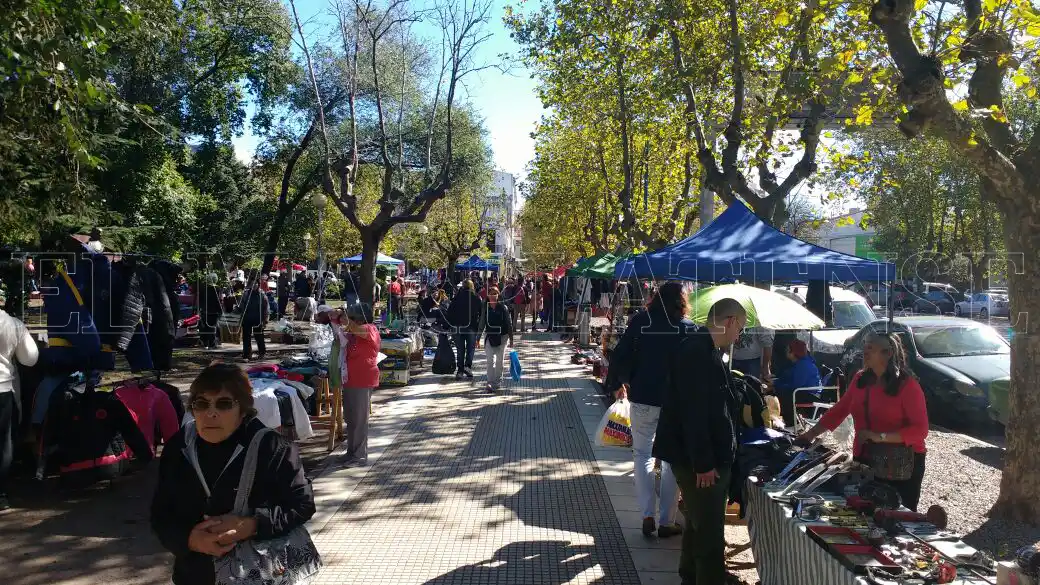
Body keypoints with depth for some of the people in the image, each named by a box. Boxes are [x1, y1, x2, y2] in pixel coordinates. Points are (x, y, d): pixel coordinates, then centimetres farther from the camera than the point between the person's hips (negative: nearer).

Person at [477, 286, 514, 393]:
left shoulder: (503, 308, -7)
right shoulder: (485, 308, -1)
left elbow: (509, 324, -2)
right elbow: (482, 324, 6)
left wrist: (511, 339, -1)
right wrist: (478, 338, 6)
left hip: (502, 336, -1)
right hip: (489, 336, 1)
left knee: (500, 361, 10)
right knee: (490, 361, -8)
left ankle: (497, 382, 24)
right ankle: (490, 383, -10)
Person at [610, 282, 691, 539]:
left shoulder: (640, 322, -5)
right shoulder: (688, 329, -8)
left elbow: (619, 358, -5)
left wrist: (623, 382, 12)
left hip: (643, 398, 1)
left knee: (643, 454, 13)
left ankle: (648, 515, 4)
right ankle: (667, 521, 15)